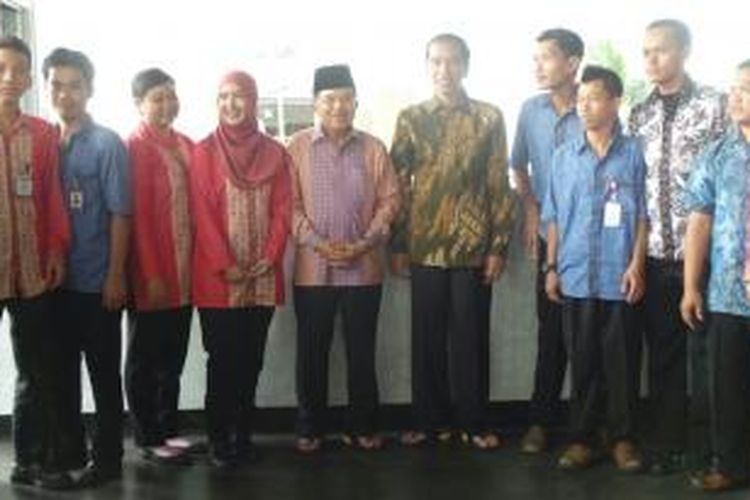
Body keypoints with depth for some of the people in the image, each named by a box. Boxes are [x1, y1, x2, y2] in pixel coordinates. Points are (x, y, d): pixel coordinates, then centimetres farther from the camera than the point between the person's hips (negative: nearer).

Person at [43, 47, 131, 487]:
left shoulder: (107, 144, -5)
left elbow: (120, 214, -8)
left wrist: (116, 276, -12)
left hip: (96, 280, -4)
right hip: (55, 280, 5)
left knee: (104, 373, 5)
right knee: (62, 371, 13)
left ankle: (107, 458, 16)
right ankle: (70, 450, 28)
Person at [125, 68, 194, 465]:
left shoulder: (186, 146, 12)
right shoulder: (135, 147, -9)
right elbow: (138, 215, -15)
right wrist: (152, 274, -18)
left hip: (184, 269, 7)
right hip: (152, 273, -7)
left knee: (173, 356, 15)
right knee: (145, 358, 5)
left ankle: (169, 429, 26)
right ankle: (148, 439, 15)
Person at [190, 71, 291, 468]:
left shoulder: (274, 153, 8)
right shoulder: (204, 152, 1)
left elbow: (282, 210, 5)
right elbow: (202, 214, -5)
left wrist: (270, 256, -8)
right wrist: (224, 264, -12)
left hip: (262, 276, 3)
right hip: (217, 276, -2)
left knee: (251, 359, 8)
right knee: (222, 359, 1)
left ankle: (243, 435, 18)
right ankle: (219, 440, 10)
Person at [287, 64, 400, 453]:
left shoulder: (373, 148, 4)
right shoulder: (297, 147, 0)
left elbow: (389, 199, 2)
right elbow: (289, 204, -3)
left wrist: (366, 243, -10)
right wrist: (317, 242, -14)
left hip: (364, 268, 1)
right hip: (312, 268, -1)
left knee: (362, 351, 8)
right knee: (312, 352, 6)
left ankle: (362, 426, 20)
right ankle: (309, 428, 19)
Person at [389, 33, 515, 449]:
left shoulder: (489, 117, 3)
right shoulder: (410, 118, 6)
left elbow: (499, 186, 1)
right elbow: (398, 185, 5)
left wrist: (498, 245, -4)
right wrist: (397, 245, 1)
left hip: (473, 246, -1)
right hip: (424, 247, 1)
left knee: (471, 337, 6)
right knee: (427, 338, 8)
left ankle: (473, 422, 17)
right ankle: (429, 419, 20)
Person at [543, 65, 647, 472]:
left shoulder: (633, 153, -1)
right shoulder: (563, 156, 8)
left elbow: (643, 215, 0)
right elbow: (554, 217, 10)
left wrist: (636, 264, -7)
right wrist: (551, 267, 6)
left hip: (619, 277, -2)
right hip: (575, 277, 2)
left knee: (622, 361, 5)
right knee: (582, 362, 9)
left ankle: (623, 438, 18)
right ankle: (581, 438, 18)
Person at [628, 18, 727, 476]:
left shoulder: (715, 105, -2)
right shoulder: (640, 114, 11)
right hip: (656, 254, 4)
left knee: (704, 352, 4)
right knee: (662, 353, 10)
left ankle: (702, 448, 16)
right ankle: (666, 443, 21)